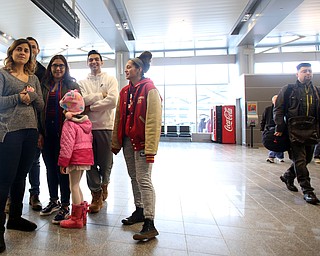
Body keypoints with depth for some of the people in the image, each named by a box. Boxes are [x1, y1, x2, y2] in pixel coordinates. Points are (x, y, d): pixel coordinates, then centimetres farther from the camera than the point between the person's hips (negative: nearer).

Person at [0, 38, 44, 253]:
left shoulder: (34, 78, 16)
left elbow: (41, 106, 9)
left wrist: (32, 95, -8)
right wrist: (18, 98, -15)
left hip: (31, 131, 5)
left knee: (21, 176, 12)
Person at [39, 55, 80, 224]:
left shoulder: (72, 85, 2)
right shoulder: (44, 86, 12)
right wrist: (40, 133, 3)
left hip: (64, 133, -4)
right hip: (48, 133, 5)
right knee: (50, 168, 14)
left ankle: (65, 206, 14)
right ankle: (53, 201, 32)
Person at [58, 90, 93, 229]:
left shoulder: (69, 124, -13)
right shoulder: (86, 122, 11)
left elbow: (67, 145, -17)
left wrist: (63, 162, -11)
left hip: (76, 158, -9)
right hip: (86, 156, 9)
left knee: (74, 186, 2)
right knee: (76, 185, 20)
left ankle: (76, 219, 12)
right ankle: (82, 215, 29)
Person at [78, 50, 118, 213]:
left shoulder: (110, 80, 7)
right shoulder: (82, 82, 15)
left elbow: (113, 100, -9)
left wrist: (91, 107, -6)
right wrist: (101, 95, -6)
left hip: (106, 126, -2)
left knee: (106, 162, 7)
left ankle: (104, 183, 37)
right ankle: (97, 193, 20)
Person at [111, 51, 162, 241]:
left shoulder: (150, 89, -9)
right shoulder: (125, 91, 14)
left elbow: (154, 120, -17)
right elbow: (119, 118, 14)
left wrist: (150, 148, -22)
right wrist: (116, 143, 12)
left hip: (141, 140, -7)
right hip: (127, 140, 8)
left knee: (144, 179, -7)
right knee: (134, 177, 15)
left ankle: (150, 224, 3)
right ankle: (139, 211, 33)